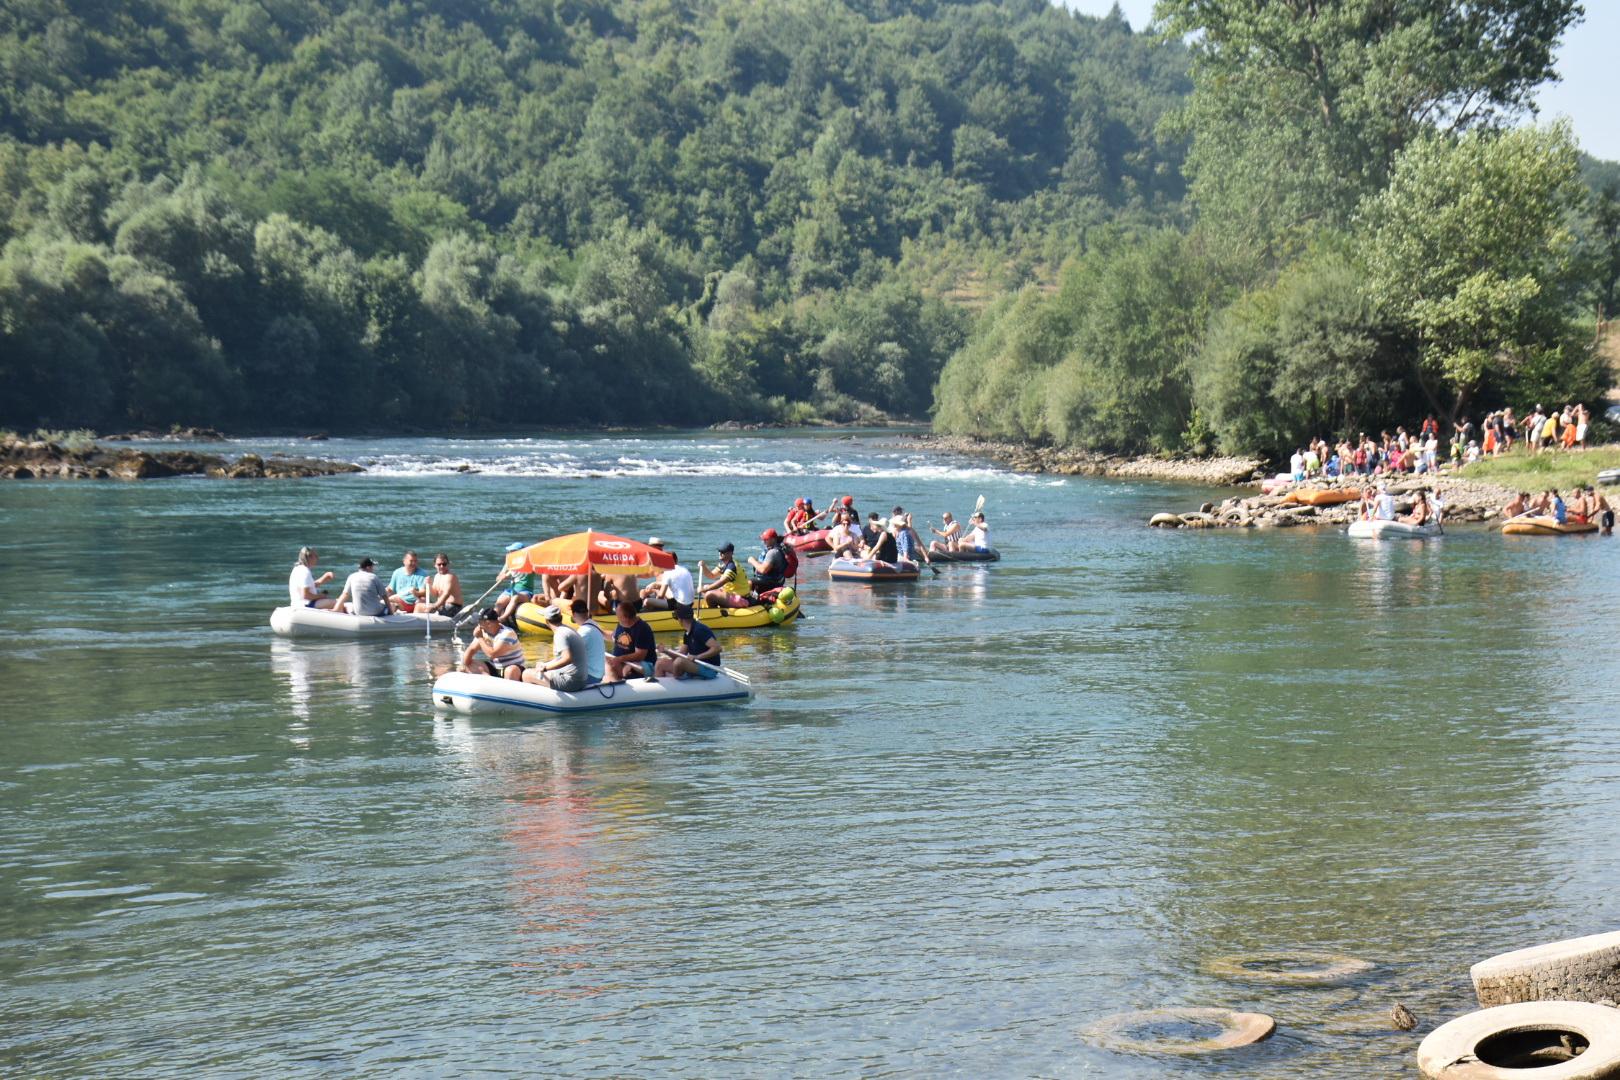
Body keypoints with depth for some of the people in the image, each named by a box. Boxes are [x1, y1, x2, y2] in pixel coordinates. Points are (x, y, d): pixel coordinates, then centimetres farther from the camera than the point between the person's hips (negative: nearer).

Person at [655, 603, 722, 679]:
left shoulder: (699, 630, -19)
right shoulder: (687, 634, 11)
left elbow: (717, 648, -26)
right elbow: (681, 654, 14)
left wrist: (697, 657, -29)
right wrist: (665, 651, 0)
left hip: (708, 669, -10)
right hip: (695, 665, 10)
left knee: (679, 662, -34)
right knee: (661, 663, 7)